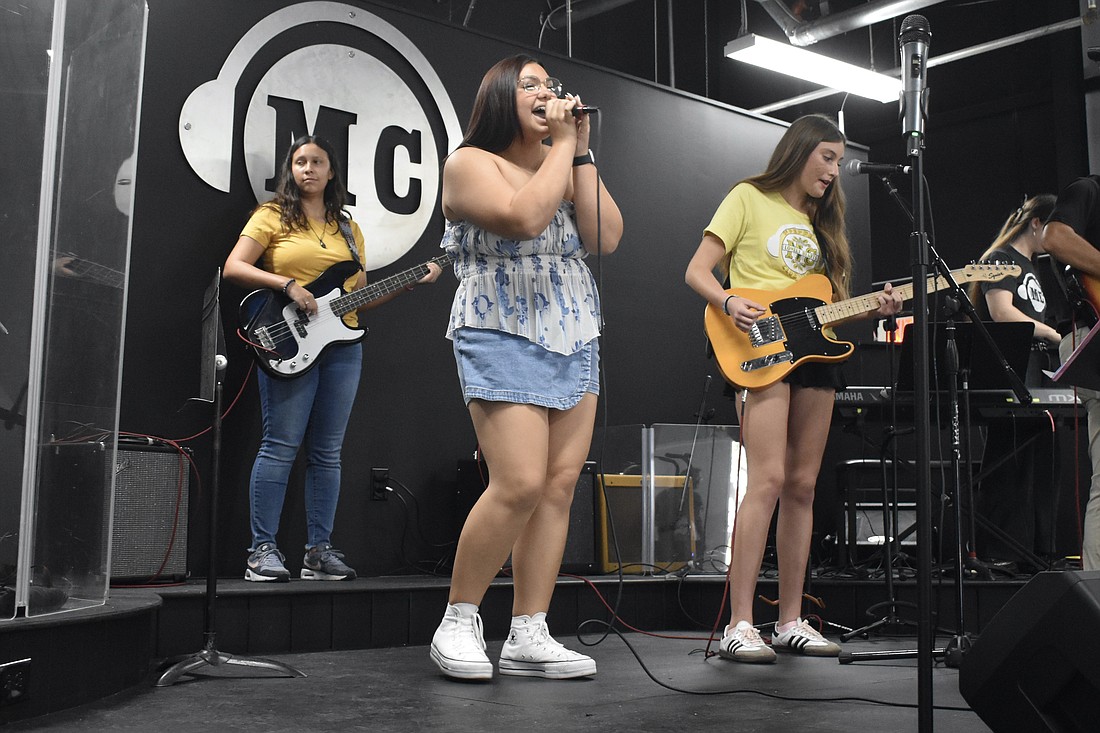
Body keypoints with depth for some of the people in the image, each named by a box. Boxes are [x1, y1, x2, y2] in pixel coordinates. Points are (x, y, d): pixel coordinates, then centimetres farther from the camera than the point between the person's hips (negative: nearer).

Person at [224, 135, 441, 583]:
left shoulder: (348, 228, 19)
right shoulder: (273, 216, 5)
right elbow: (233, 267, -5)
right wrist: (288, 286, -15)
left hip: (342, 344, 5)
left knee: (327, 452, 6)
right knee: (281, 445, -8)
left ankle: (319, 550, 11)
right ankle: (263, 550, -2)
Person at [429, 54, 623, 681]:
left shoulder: (568, 165, 18)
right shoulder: (471, 163, -1)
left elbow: (606, 237, 2)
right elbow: (524, 216, -21)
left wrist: (581, 151, 0)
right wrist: (561, 146, -9)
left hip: (576, 342, 7)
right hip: (504, 340, -6)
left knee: (559, 488, 0)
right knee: (521, 485, -17)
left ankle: (529, 638, 5)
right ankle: (458, 621, 0)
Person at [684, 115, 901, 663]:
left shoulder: (821, 219, 23)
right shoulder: (750, 198, 4)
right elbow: (697, 272, -2)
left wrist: (871, 308, 3)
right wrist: (730, 303, -20)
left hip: (814, 352, 7)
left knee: (802, 487, 5)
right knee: (768, 481, -18)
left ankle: (791, 621, 11)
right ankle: (739, 625, -15)